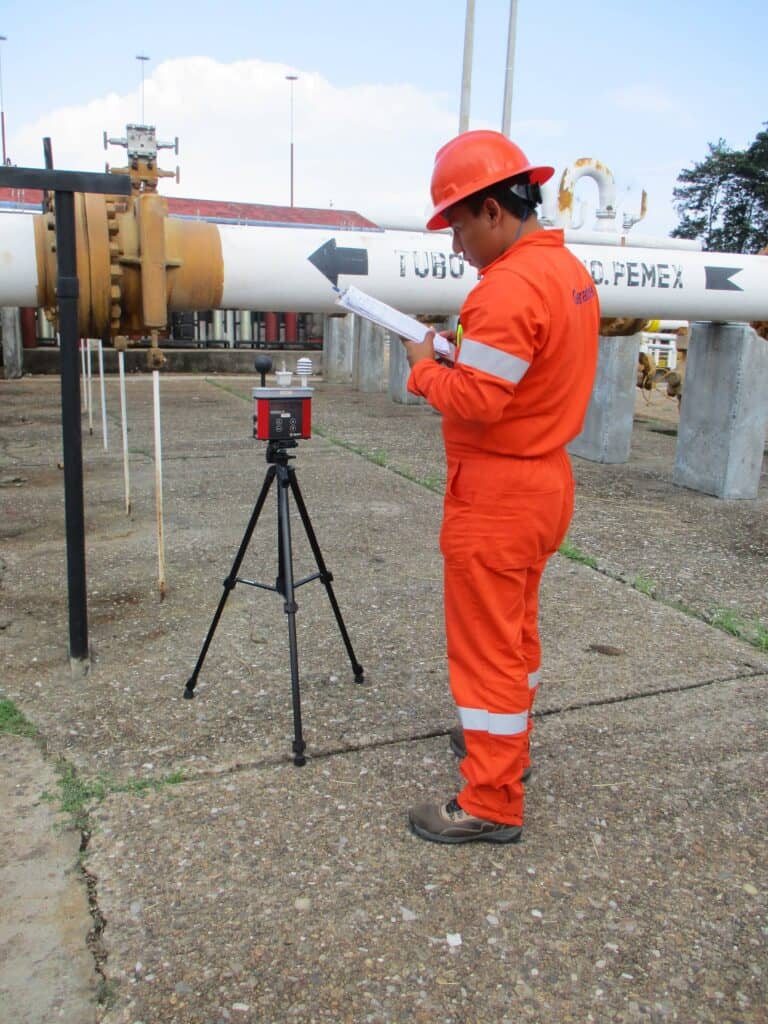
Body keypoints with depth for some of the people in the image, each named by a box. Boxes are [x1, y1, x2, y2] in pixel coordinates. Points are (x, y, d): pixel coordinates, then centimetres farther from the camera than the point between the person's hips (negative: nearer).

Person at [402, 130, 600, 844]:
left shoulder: (510, 286, -22)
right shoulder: (571, 270, 8)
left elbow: (473, 401, -25)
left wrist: (424, 366, -7)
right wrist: (465, 355, 7)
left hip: (496, 495, -10)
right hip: (546, 480, 10)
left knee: (485, 646, 1)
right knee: (517, 629, 23)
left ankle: (491, 805, 14)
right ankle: (506, 740, 41)